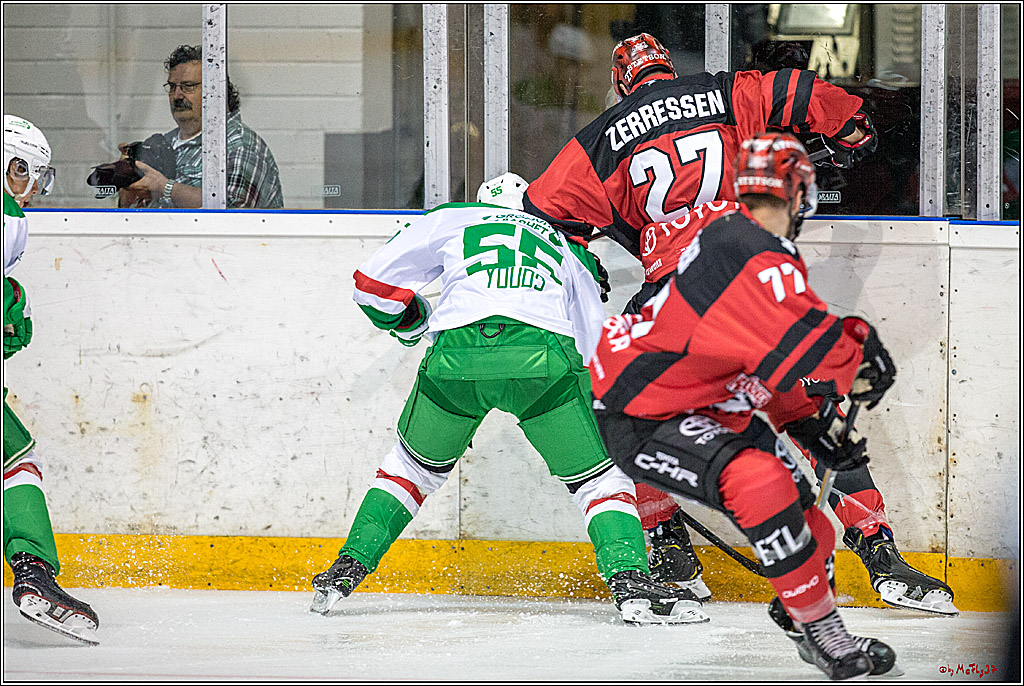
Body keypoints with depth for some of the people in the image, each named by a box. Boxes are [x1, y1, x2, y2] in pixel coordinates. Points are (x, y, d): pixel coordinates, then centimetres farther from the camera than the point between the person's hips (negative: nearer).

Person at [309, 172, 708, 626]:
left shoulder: (451, 220, 31)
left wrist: (411, 322, 48)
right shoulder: (568, 250, 35)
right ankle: (630, 582, -4)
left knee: (415, 465, 26)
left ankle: (345, 571, 24)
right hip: (542, 357, 0)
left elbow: (375, 283, 28)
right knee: (598, 476, 15)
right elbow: (595, 344, 32)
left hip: (456, 355, 0)